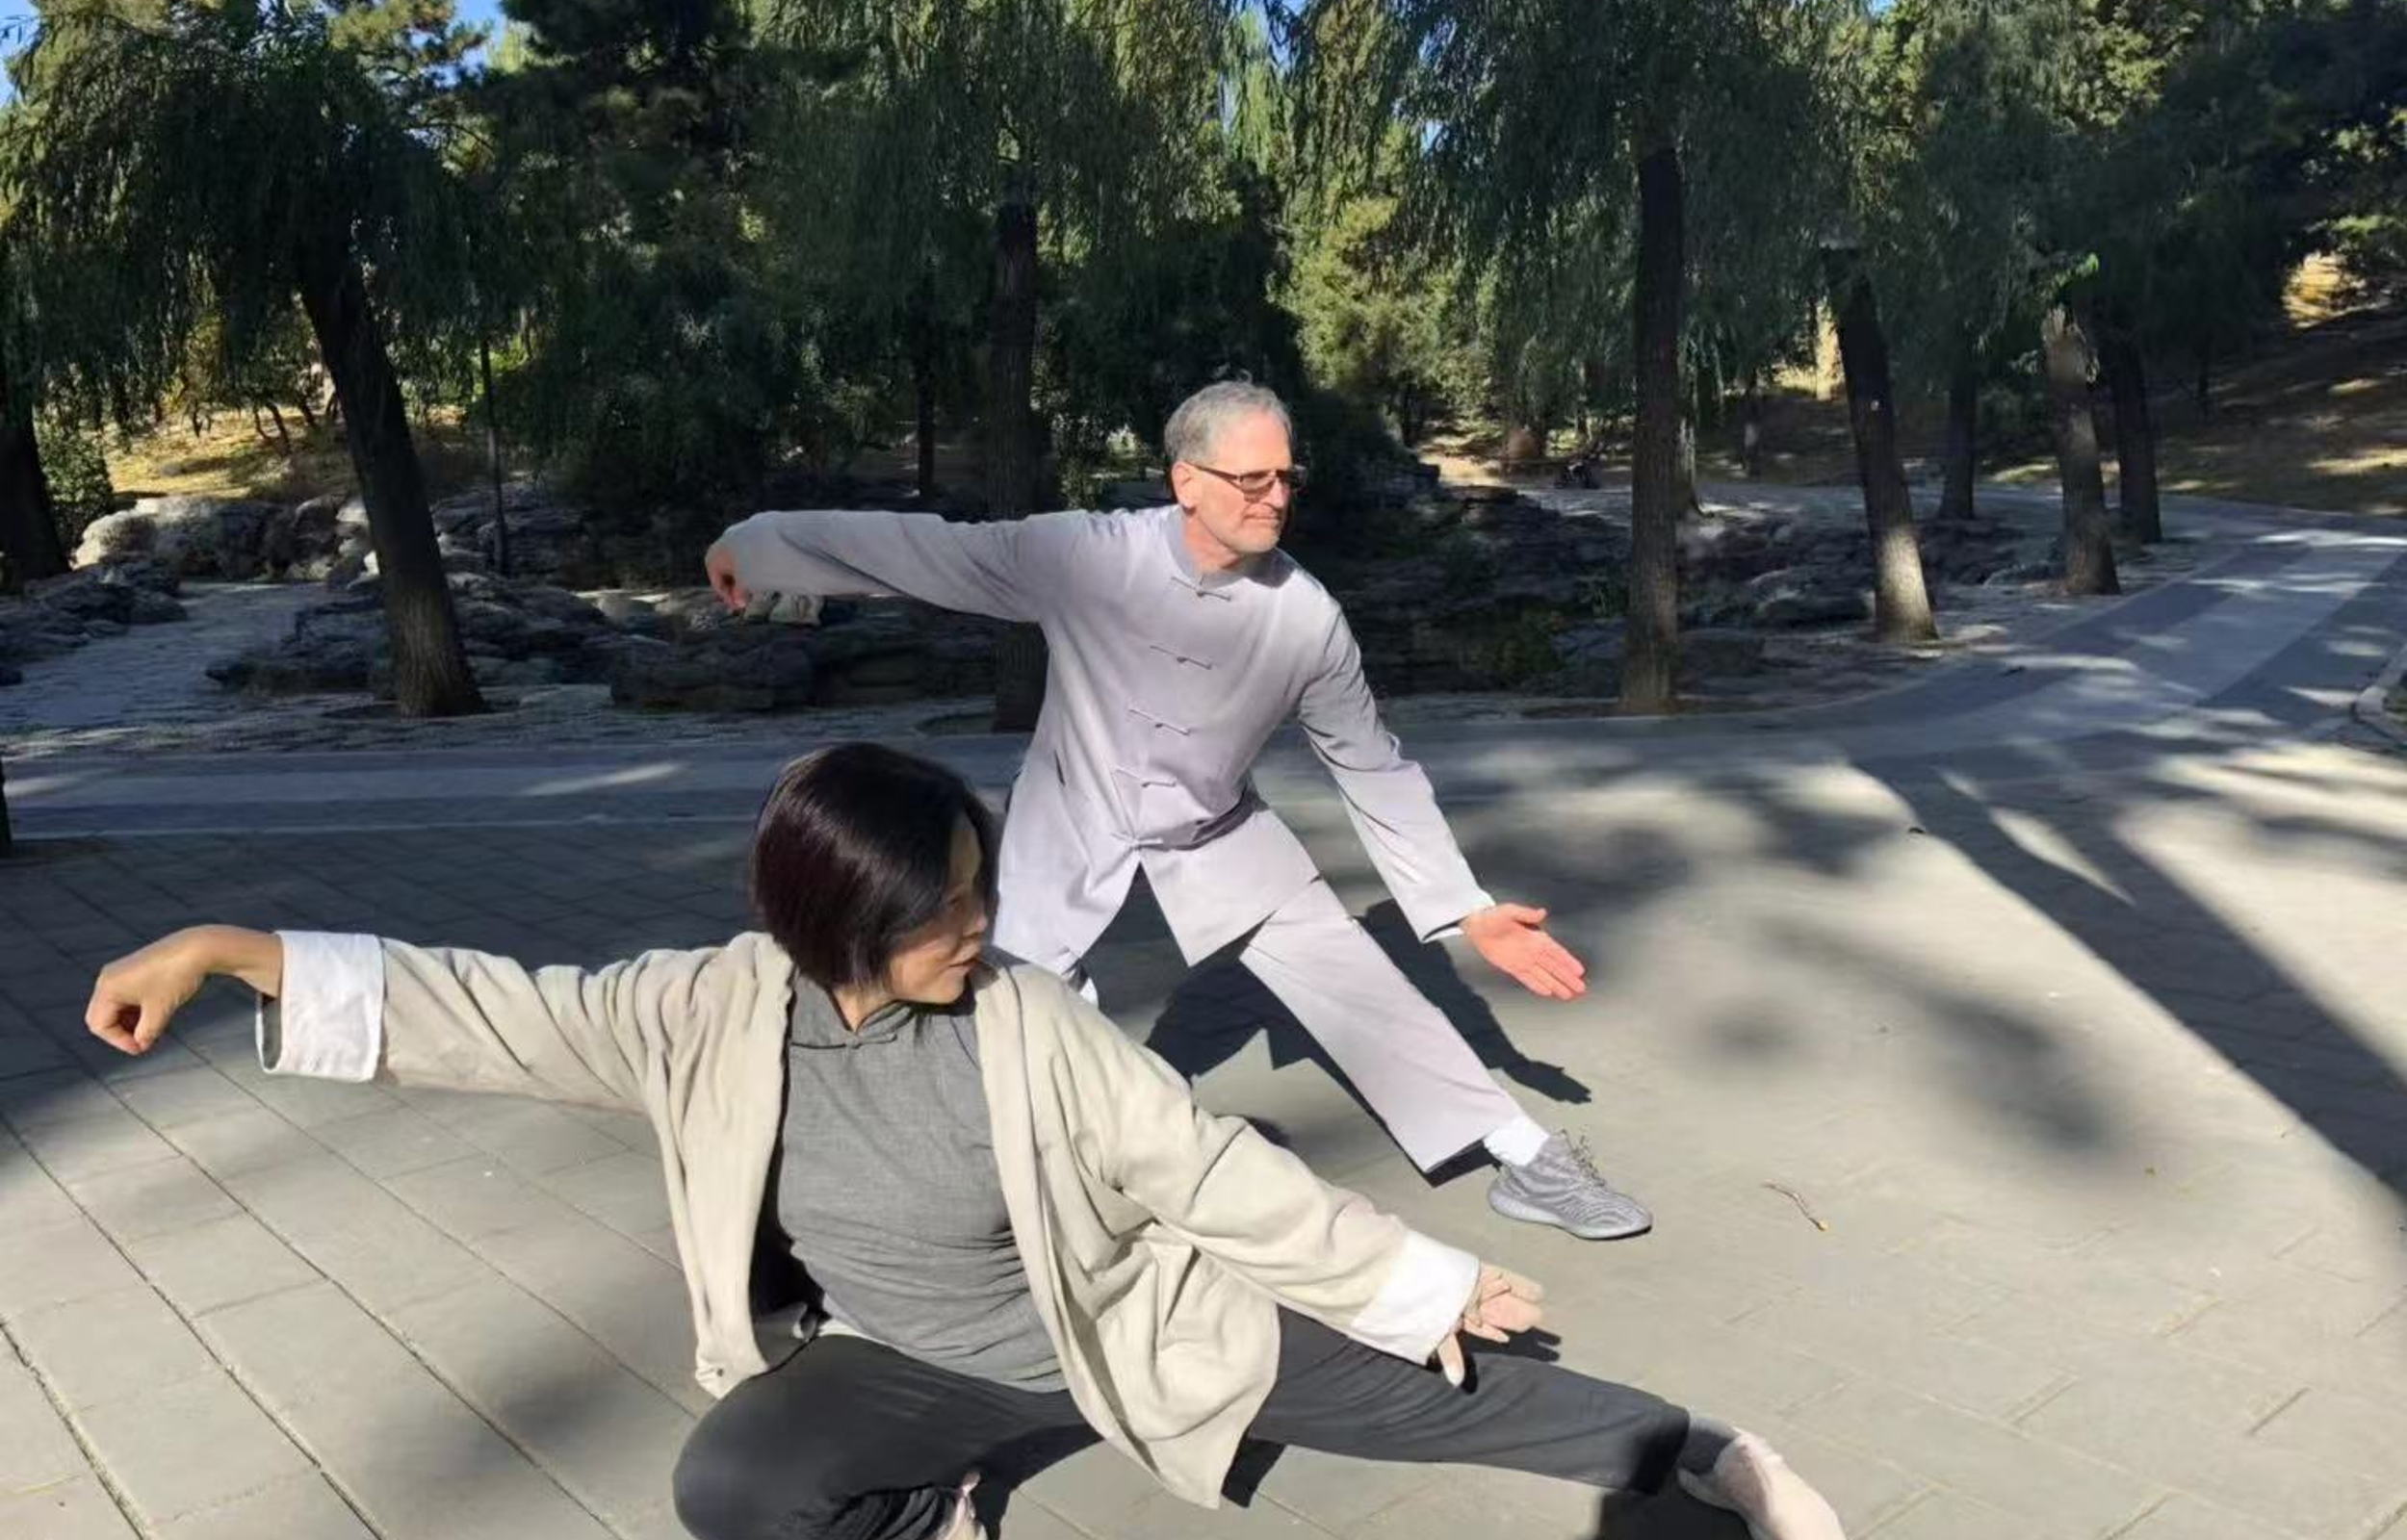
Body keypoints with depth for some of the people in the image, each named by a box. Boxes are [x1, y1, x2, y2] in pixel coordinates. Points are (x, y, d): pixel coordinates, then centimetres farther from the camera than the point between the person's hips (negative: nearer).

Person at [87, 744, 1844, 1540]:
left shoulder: (1032, 1023, -23)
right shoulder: (721, 1012, -17)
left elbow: (1215, 1173, -16)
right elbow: (501, 1013, -16)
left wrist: (1423, 1283, -10)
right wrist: (232, 946, -23)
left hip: (1132, 1330, -2)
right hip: (909, 1366, 2)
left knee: (1448, 1395, -3)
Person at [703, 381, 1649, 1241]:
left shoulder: (1305, 617, -21)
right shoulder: (1084, 556, -27)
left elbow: (1375, 771, -11)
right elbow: (920, 548, -18)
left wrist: (1467, 913, -12)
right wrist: (757, 542, -12)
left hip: (1216, 836, 1)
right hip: (1073, 825, -1)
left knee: (1356, 983, -1)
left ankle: (1526, 1159, 13)